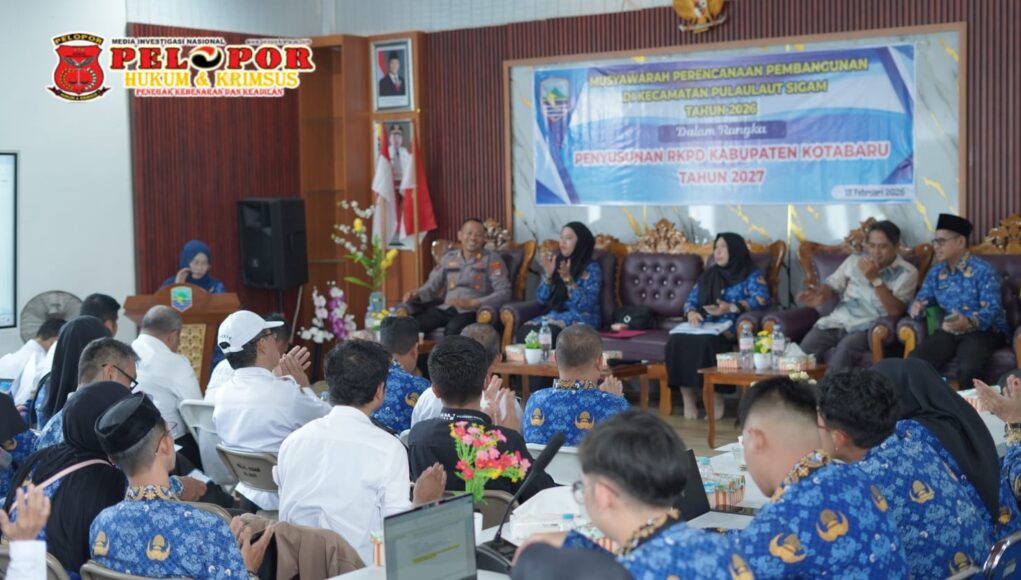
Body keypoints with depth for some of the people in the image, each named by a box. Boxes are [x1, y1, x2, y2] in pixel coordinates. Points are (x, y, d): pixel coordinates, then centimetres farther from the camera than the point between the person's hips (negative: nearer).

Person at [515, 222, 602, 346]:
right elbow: (541, 299, 6)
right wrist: (548, 275, -9)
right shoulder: (555, 262, 8)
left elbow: (586, 305, -16)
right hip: (555, 314, 4)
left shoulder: (592, 268, -5)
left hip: (581, 317, -4)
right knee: (524, 330, -27)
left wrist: (568, 279, -23)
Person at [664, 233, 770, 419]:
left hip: (730, 329, -5)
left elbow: (761, 300, -7)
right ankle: (688, 400, -27)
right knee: (677, 340, -28)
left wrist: (731, 308, -18)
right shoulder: (708, 276, 28)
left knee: (706, 342, -38)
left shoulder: (751, 275, 10)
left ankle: (717, 399, -27)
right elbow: (691, 300, 22)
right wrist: (691, 312, -3)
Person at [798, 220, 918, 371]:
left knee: (848, 346, -36)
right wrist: (820, 295, -11)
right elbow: (832, 285, 13)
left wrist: (875, 279, -18)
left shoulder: (907, 272, 0)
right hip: (838, 322, 4)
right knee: (806, 346, -24)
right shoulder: (854, 260, 14)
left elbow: (895, 311, -10)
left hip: (869, 328, -4)